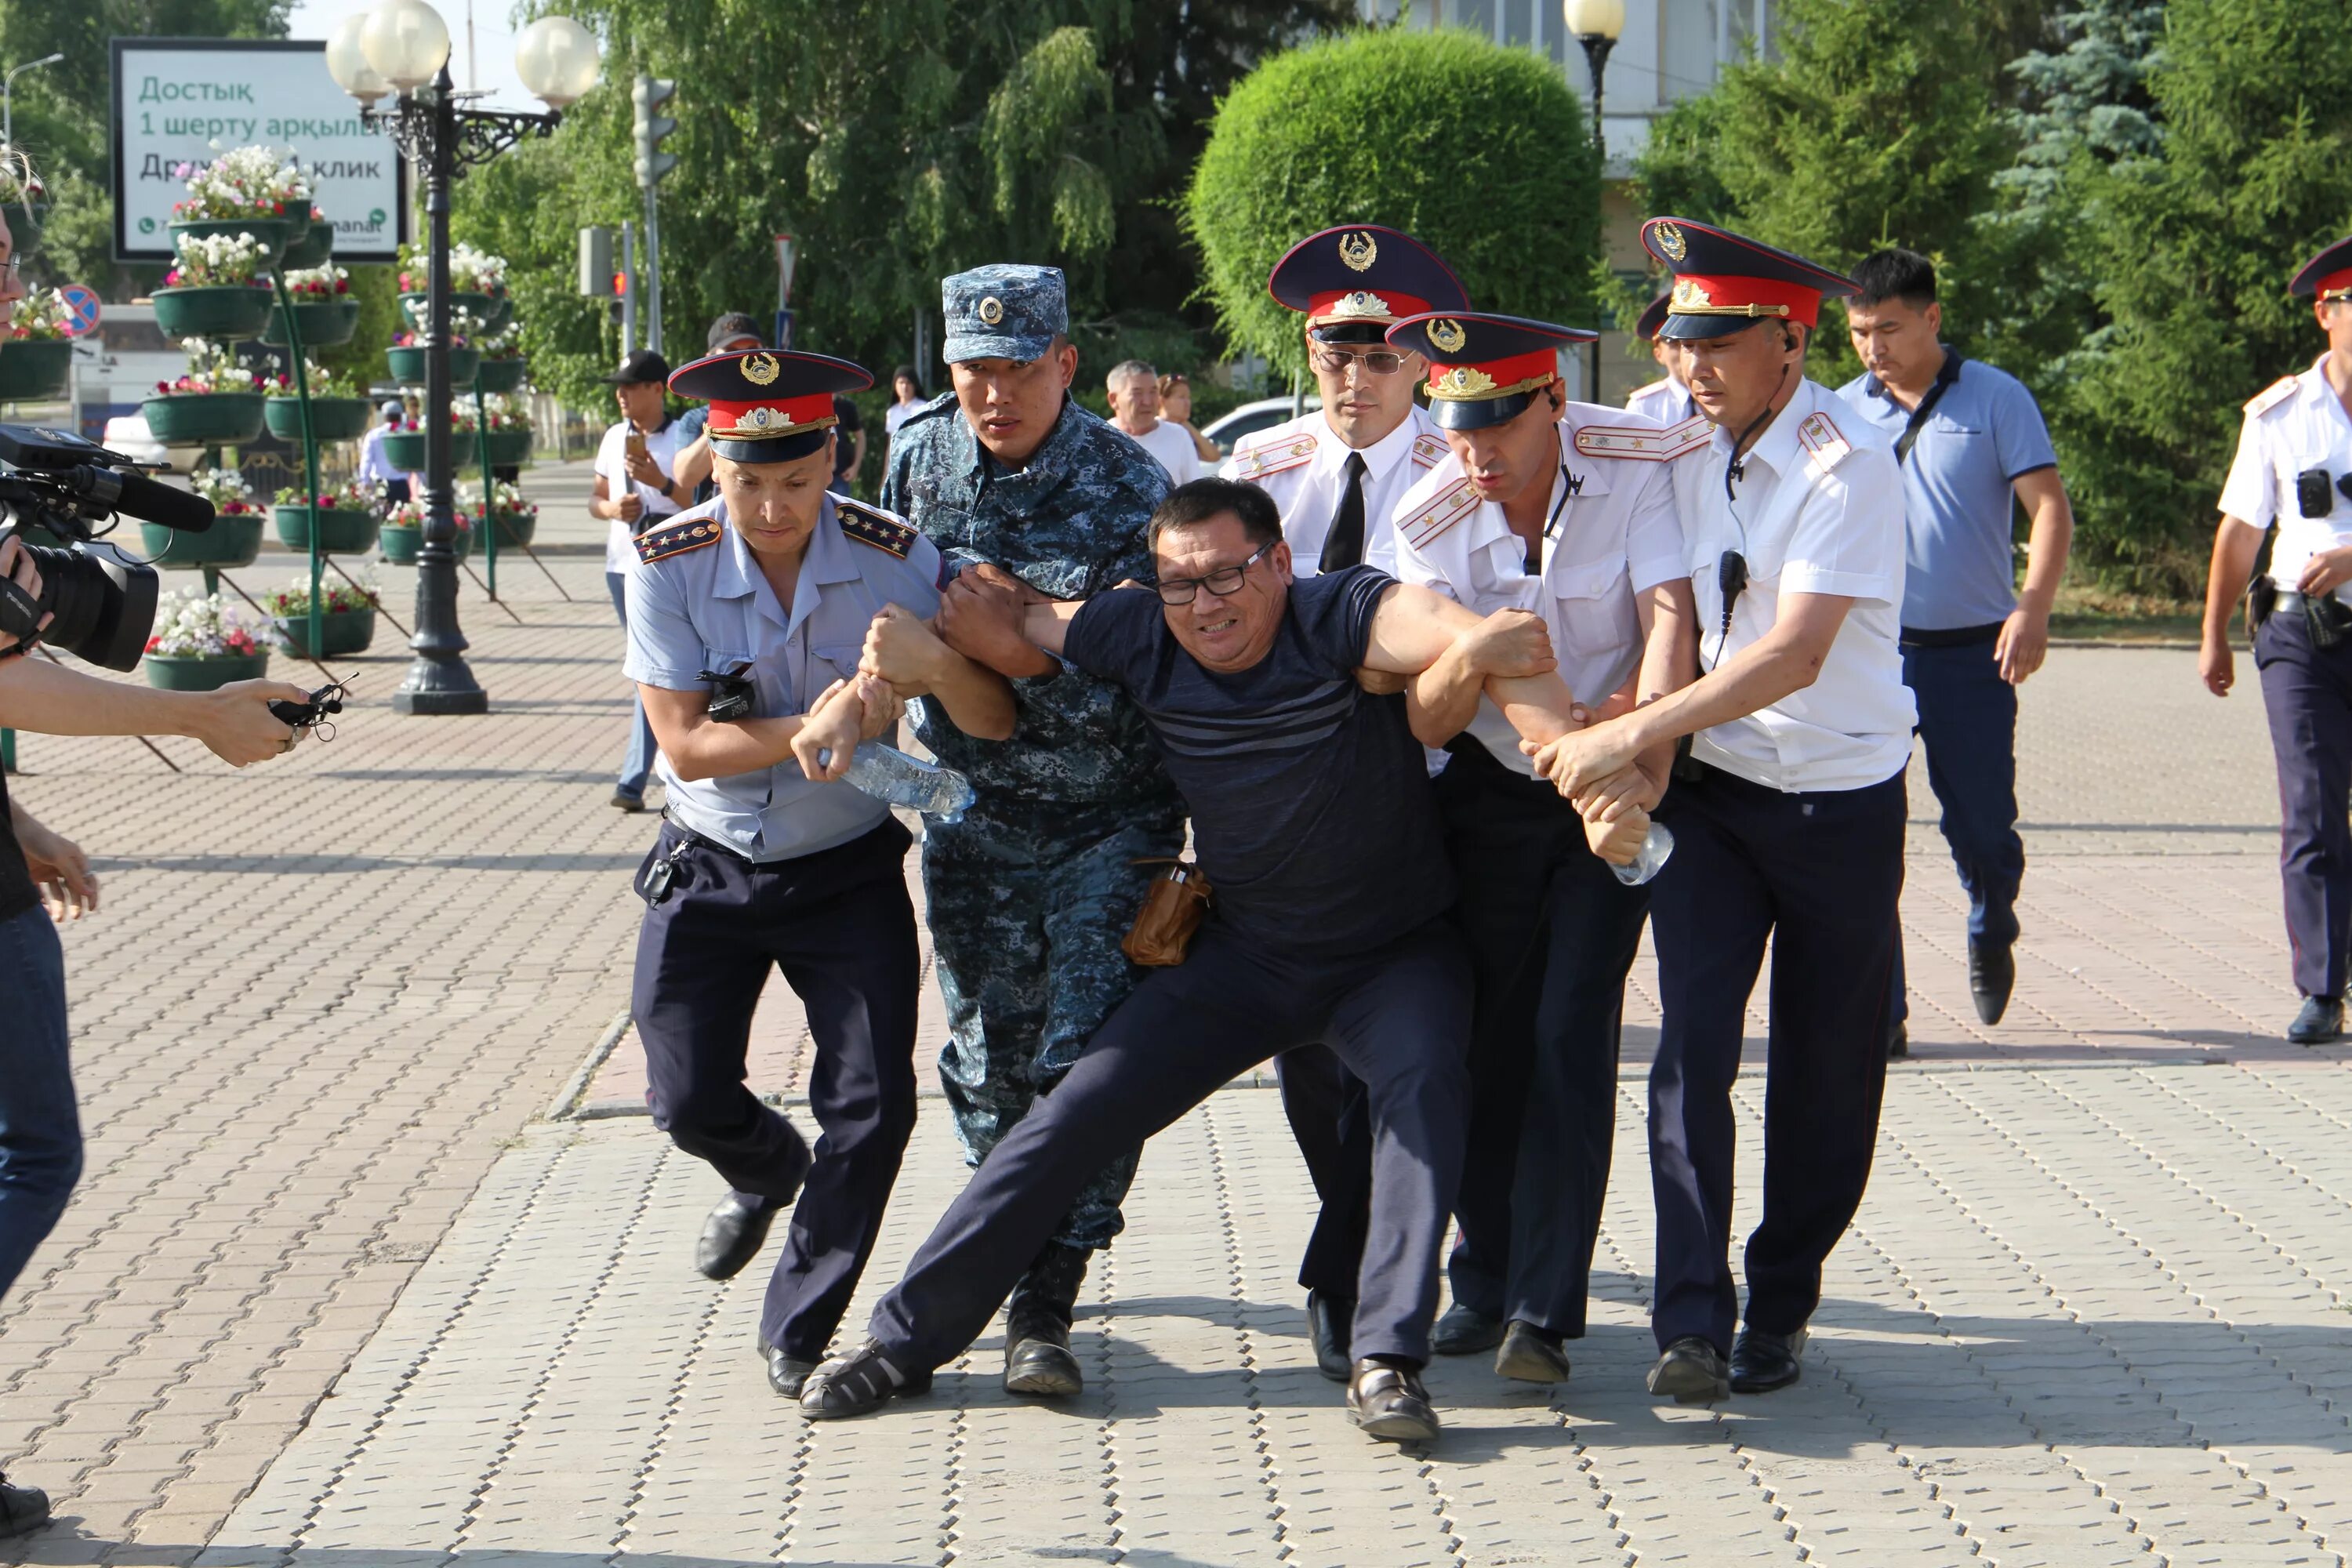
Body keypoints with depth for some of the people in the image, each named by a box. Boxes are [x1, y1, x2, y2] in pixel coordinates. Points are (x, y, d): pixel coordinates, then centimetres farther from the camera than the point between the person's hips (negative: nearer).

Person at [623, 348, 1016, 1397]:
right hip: (708, 869, 0)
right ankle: (769, 1174, 40)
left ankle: (799, 1331, 13)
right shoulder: (670, 565, -16)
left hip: (847, 869, 0)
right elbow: (685, 746, -17)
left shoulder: (896, 559, -15)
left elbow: (995, 724, -15)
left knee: (872, 1108, -8)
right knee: (689, 1101, 2)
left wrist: (936, 663, -36)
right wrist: (812, 733, -31)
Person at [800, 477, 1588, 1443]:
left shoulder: (1345, 618, -25)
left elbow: (1506, 643, -41)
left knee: (1422, 1081, -32)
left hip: (1395, 954, -3)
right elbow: (1008, 617, 3)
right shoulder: (1139, 638, -11)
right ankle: (905, 1338, 9)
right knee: (1077, 1115, -3)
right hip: (1244, 955, 3)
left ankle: (1389, 1359, -29)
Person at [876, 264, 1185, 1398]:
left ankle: (1043, 1304, -7)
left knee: (1090, 1053, -11)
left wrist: (1036, 659, -30)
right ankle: (1014, 1247, 30)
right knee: (989, 1054, 8)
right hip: (974, 805, 4)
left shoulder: (1129, 488, -15)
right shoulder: (920, 454, -2)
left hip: (1112, 810, -4)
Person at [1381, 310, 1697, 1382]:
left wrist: (1642, 765, -41)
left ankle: (1544, 1310, -7)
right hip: (1491, 791, 2)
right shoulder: (1431, 520, -11)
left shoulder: (1636, 466, -17)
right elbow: (1424, 722, -14)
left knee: (1572, 1033, -10)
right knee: (1491, 1037, 3)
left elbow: (1670, 623, -26)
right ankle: (1485, 1279, 19)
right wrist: (1466, 657, -37)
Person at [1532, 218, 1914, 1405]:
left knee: (1824, 1065, 5)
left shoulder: (1848, 465, -17)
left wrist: (1631, 736, -28)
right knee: (1692, 1037, -11)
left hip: (1840, 799, -3)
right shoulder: (1677, 447, 1)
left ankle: (1779, 1308, 21)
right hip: (1708, 785, 3)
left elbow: (1795, 653, -25)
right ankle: (1691, 1319, -10)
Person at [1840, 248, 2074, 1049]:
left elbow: (2050, 508, -5)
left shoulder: (1996, 399, -1)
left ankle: (1991, 935, 38)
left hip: (1971, 652, -2)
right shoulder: (1844, 412, 7)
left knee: (1982, 827, 5)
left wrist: (2033, 607, -20)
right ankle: (1877, 1013, 0)